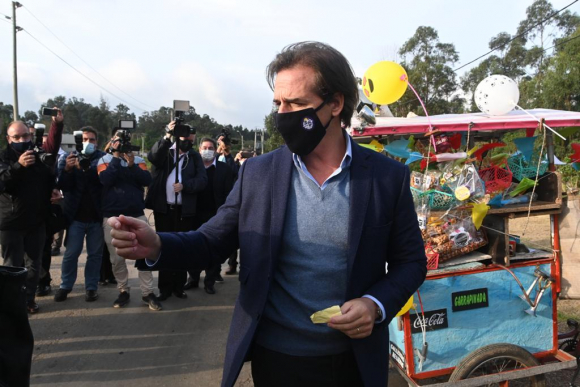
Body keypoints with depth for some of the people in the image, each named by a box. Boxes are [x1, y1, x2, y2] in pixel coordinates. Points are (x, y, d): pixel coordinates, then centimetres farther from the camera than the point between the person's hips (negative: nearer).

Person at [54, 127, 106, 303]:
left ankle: (91, 287, 20)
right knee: (71, 253, 7)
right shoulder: (68, 158, 4)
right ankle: (65, 286, 23)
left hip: (97, 216, -1)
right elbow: (63, 186, -4)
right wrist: (67, 169, -22)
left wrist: (84, 168, -27)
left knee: (95, 254, 8)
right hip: (76, 216, 1)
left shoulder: (103, 158, 0)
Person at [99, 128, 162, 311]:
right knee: (117, 258, 7)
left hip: (137, 215, 1)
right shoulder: (105, 159, 3)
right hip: (112, 216, -1)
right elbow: (105, 179, -16)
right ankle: (123, 291, 21)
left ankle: (148, 292, 6)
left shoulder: (138, 160, 7)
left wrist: (131, 165, -17)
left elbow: (147, 180, -8)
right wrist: (116, 156, -14)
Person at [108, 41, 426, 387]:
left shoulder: (388, 176, -8)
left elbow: (411, 261, 0)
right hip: (274, 358, 1)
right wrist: (157, 245, -21)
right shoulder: (257, 173, -5)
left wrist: (377, 305, -17)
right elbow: (212, 241, -2)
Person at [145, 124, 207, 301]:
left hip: (185, 209, 1)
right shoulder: (164, 150, 5)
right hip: (163, 207, 0)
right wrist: (167, 136, -29)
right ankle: (165, 287, 15)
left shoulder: (195, 156, 7)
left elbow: (202, 180, -4)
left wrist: (185, 185, -19)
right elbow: (152, 156, -19)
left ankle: (179, 286, 18)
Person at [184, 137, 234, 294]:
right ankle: (193, 279, 24)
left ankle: (210, 281, 17)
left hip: (216, 216, -1)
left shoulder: (224, 169, 0)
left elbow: (229, 194, -3)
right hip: (196, 215, 2)